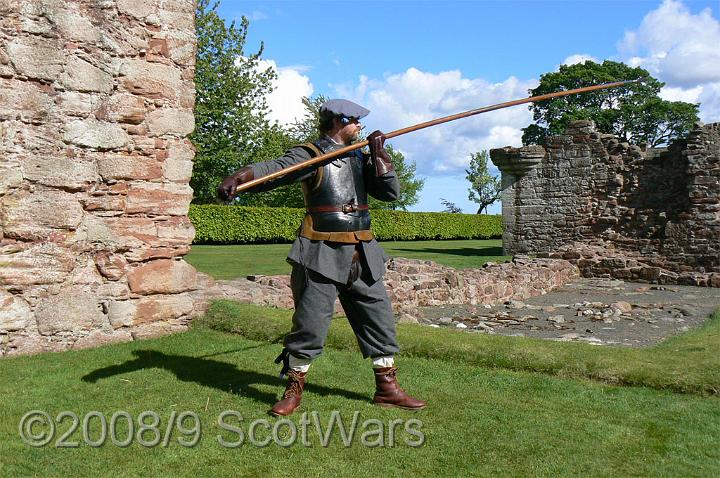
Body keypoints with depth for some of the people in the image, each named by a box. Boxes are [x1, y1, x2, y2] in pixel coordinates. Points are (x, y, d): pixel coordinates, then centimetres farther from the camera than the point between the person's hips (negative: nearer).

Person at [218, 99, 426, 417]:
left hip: (362, 256, 7)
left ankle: (387, 388, 24)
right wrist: (237, 178, -38)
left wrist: (378, 154, 1)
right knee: (310, 325, -4)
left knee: (379, 318, 10)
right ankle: (293, 392, 14)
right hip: (322, 255, -6)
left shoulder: (359, 157, 16)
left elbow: (390, 192, 10)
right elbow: (272, 169, -20)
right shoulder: (310, 155, -4)